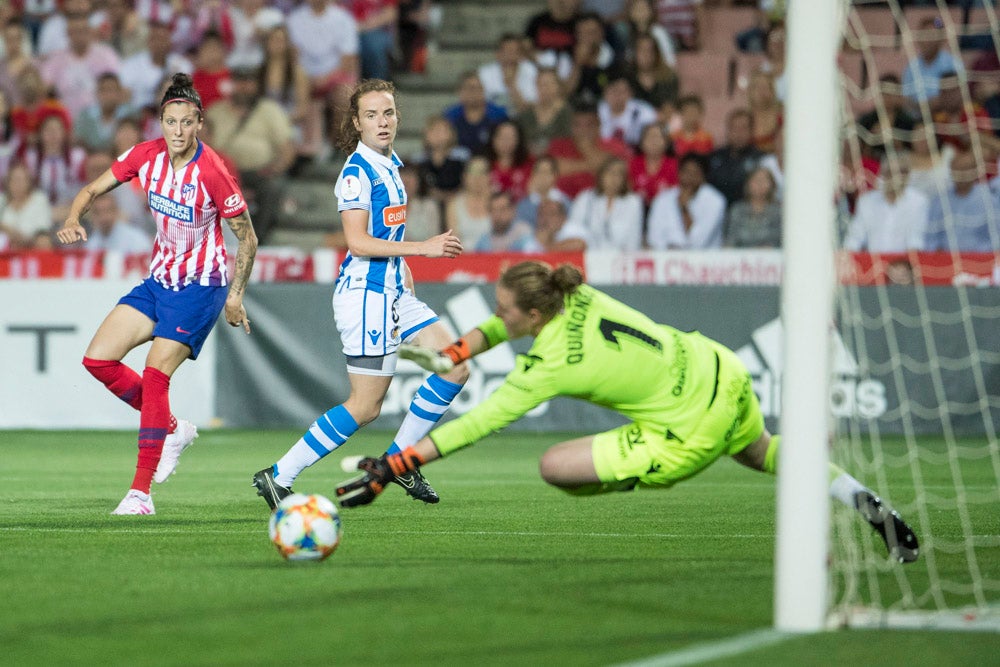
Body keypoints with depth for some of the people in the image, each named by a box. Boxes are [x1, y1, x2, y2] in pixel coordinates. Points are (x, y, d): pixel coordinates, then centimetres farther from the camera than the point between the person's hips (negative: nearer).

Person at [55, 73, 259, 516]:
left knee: (155, 375, -18)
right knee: (97, 359, 1)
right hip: (158, 279, 7)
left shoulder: (212, 172, -21)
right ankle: (172, 429, 19)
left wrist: (234, 296, -12)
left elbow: (247, 237, -11)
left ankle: (141, 491, -14)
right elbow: (94, 189, 5)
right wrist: (73, 219, -16)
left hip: (199, 285, -7)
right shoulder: (147, 155, -6)